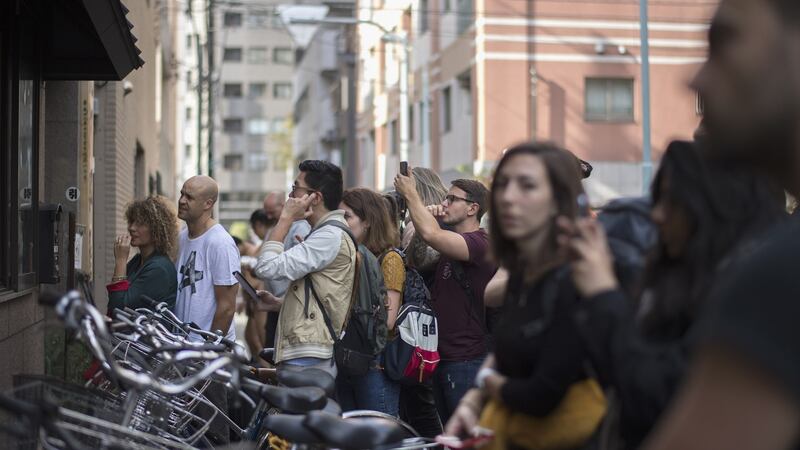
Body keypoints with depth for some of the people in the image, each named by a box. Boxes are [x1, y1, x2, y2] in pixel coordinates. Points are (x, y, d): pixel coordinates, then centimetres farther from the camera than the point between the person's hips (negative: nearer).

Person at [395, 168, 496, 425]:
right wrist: (427, 214, 3)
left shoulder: (479, 243, -16)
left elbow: (430, 235, -30)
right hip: (442, 356, 10)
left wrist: (410, 194, -14)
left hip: (466, 360, -10)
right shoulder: (452, 243, 17)